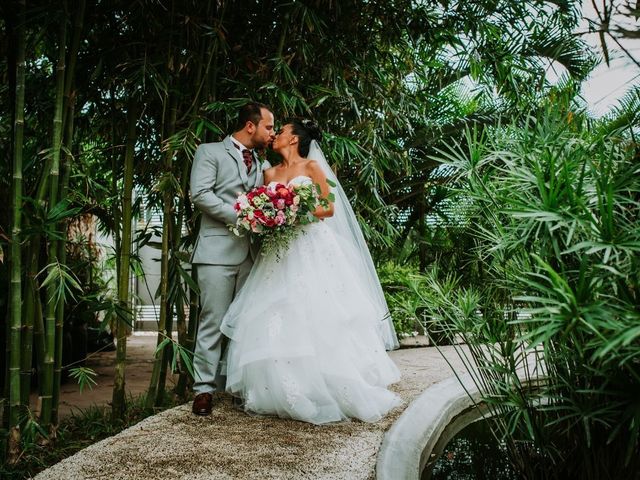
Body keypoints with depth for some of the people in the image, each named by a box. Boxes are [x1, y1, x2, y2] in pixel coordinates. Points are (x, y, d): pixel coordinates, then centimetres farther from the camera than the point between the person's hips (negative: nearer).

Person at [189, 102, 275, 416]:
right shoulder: (210, 152, 5)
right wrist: (241, 216, -13)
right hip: (219, 249, -5)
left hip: (251, 253, 6)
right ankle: (205, 389, 3)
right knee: (214, 321, -5)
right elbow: (200, 194, -8)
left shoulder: (262, 164, 23)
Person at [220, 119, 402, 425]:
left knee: (317, 320, -9)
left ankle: (330, 391, 1)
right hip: (280, 253, 5)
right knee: (275, 322, -2)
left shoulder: (312, 166, 4)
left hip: (312, 250, -5)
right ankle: (287, 394, 5)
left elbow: (329, 207, -1)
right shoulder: (270, 174, 18)